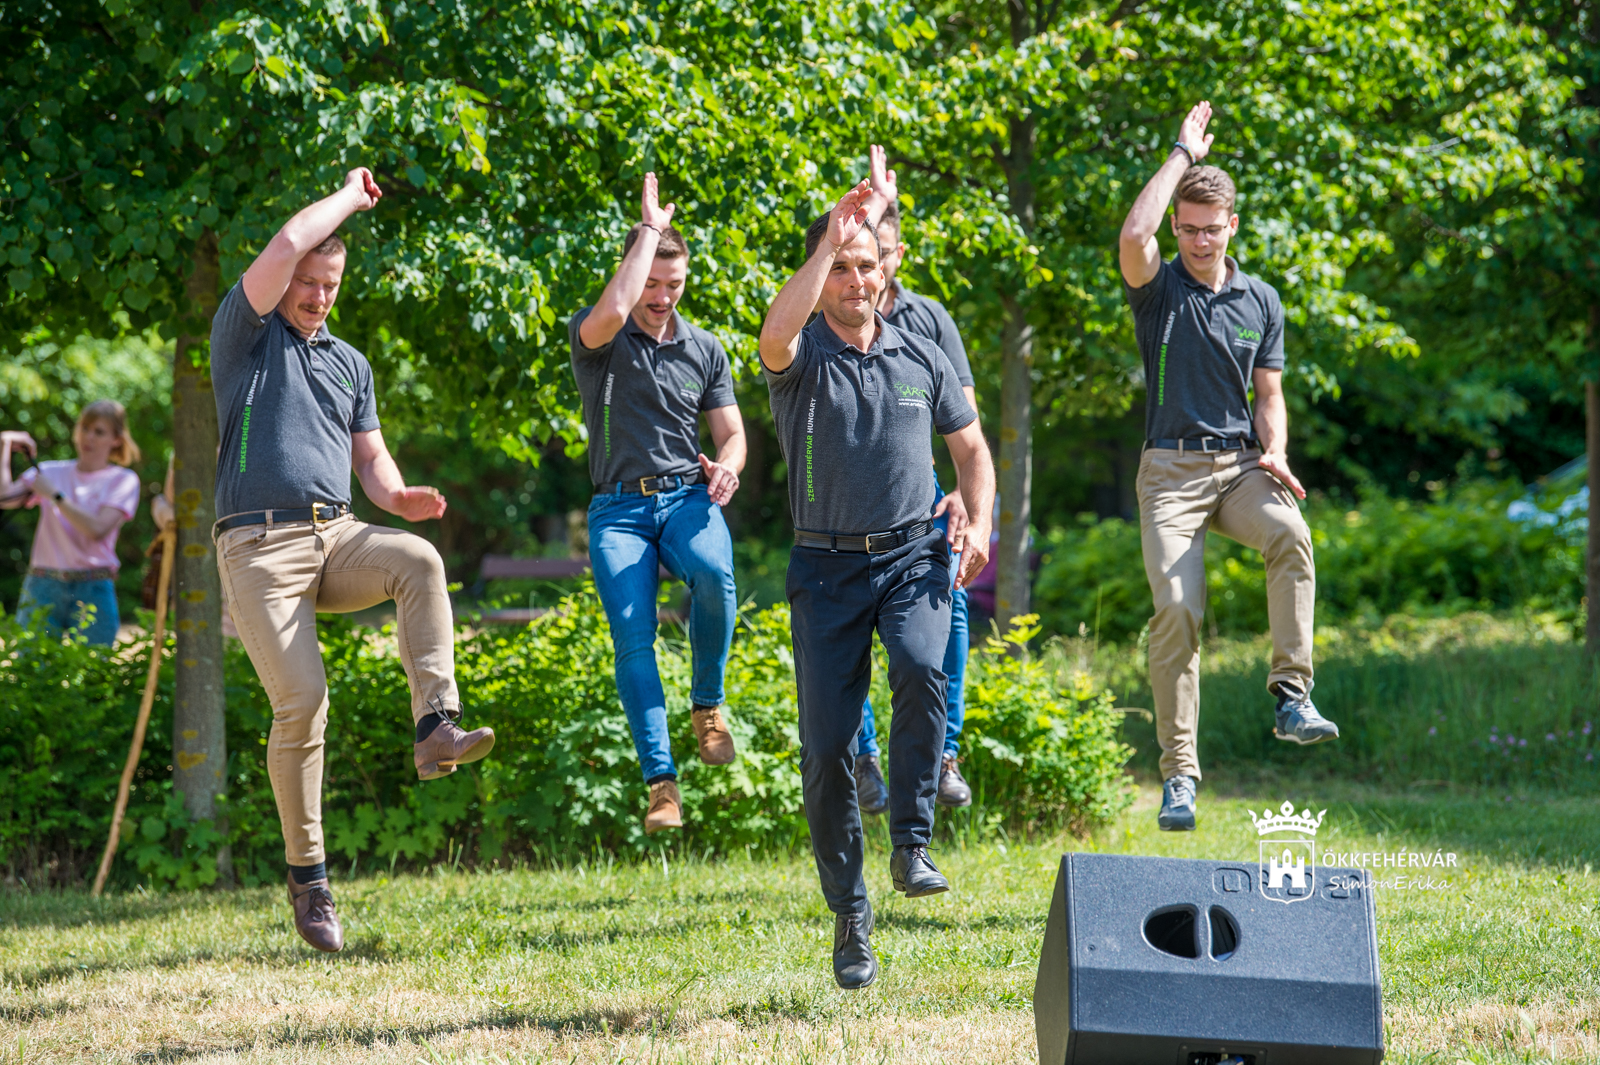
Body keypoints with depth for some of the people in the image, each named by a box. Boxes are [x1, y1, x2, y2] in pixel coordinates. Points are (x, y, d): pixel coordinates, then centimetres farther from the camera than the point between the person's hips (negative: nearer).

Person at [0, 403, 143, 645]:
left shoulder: (123, 480, 6)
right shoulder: (50, 472, 14)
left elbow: (97, 529, -9)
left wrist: (53, 494, -7)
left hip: (92, 591, -2)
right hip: (43, 588, 2)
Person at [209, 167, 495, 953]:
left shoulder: (349, 363, 22)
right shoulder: (245, 336, 5)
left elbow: (369, 455, 22)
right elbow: (285, 245, -10)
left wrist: (398, 497, -1)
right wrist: (350, 198, 5)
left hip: (337, 537, 4)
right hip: (260, 546, -4)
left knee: (417, 561, -29)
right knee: (300, 699, -15)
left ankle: (435, 727, -36)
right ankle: (306, 874, -6)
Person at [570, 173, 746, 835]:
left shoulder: (704, 349, 13)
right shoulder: (594, 338, 1)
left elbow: (731, 433, 17)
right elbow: (613, 312, -24)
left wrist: (726, 465, -9)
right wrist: (649, 229, -13)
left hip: (687, 498, 2)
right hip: (618, 507, -2)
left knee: (712, 571, -33)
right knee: (632, 638, -19)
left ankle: (707, 704, -11)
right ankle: (660, 780, -18)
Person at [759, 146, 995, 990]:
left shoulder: (920, 358, 9)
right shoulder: (802, 359, -2)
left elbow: (970, 446, 19)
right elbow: (776, 331, -29)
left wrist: (978, 524, 1)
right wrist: (837, 230, -32)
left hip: (911, 556, 1)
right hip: (826, 566, -1)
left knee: (921, 669, -30)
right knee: (826, 746, -2)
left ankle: (912, 847, -18)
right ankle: (848, 913, 11)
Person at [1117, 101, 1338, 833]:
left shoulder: (1261, 301, 13)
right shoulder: (1158, 288, 3)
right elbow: (1134, 237, -20)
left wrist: (1275, 453, -4)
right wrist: (1182, 154, -10)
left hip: (1240, 465, 2)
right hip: (1172, 470, -2)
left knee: (1289, 535, -31)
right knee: (1176, 608, -15)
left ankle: (1292, 695, -30)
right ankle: (1178, 772, -10)